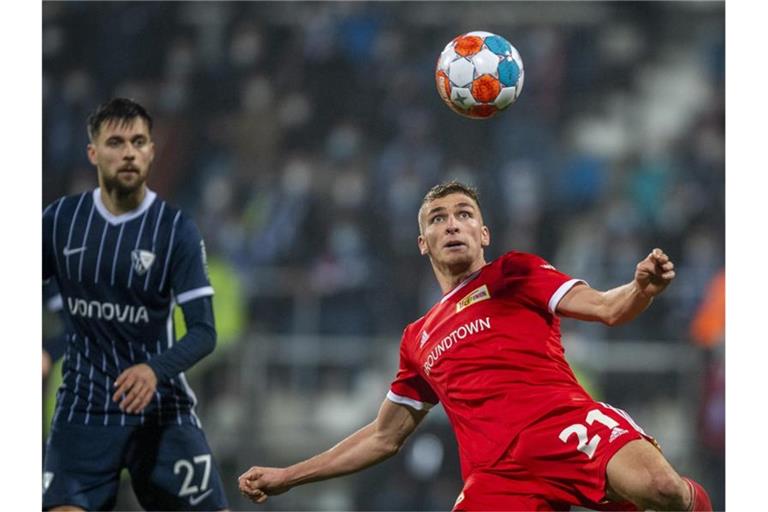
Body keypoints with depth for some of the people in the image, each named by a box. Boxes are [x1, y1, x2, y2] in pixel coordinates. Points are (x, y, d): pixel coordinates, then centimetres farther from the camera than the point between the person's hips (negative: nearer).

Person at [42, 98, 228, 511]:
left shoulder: (176, 230, -7)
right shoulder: (61, 219, 1)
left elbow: (203, 331, -13)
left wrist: (155, 369, -31)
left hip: (160, 408, -1)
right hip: (83, 408, 1)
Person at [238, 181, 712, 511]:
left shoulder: (514, 274, 18)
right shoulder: (419, 340, 31)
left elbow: (607, 309, 4)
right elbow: (385, 437, 38)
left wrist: (643, 289, -21)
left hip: (564, 423, -3)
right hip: (499, 473, 4)